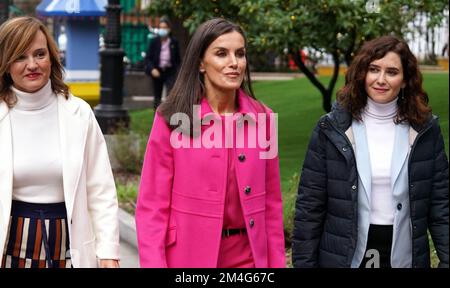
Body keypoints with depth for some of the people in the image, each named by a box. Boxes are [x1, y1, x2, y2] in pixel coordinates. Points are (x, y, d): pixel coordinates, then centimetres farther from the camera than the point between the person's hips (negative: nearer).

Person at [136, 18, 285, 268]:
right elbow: (152, 207, -8)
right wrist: (154, 263, -16)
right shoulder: (171, 120, -8)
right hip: (189, 256, -3)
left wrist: (276, 263, 2)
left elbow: (271, 203, 5)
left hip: (248, 256, 3)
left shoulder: (261, 119, 1)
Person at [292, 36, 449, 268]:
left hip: (404, 257, 1)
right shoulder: (332, 129, -4)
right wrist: (303, 262, -6)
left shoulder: (425, 129, 0)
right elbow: (309, 205, -3)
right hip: (344, 257, -1)